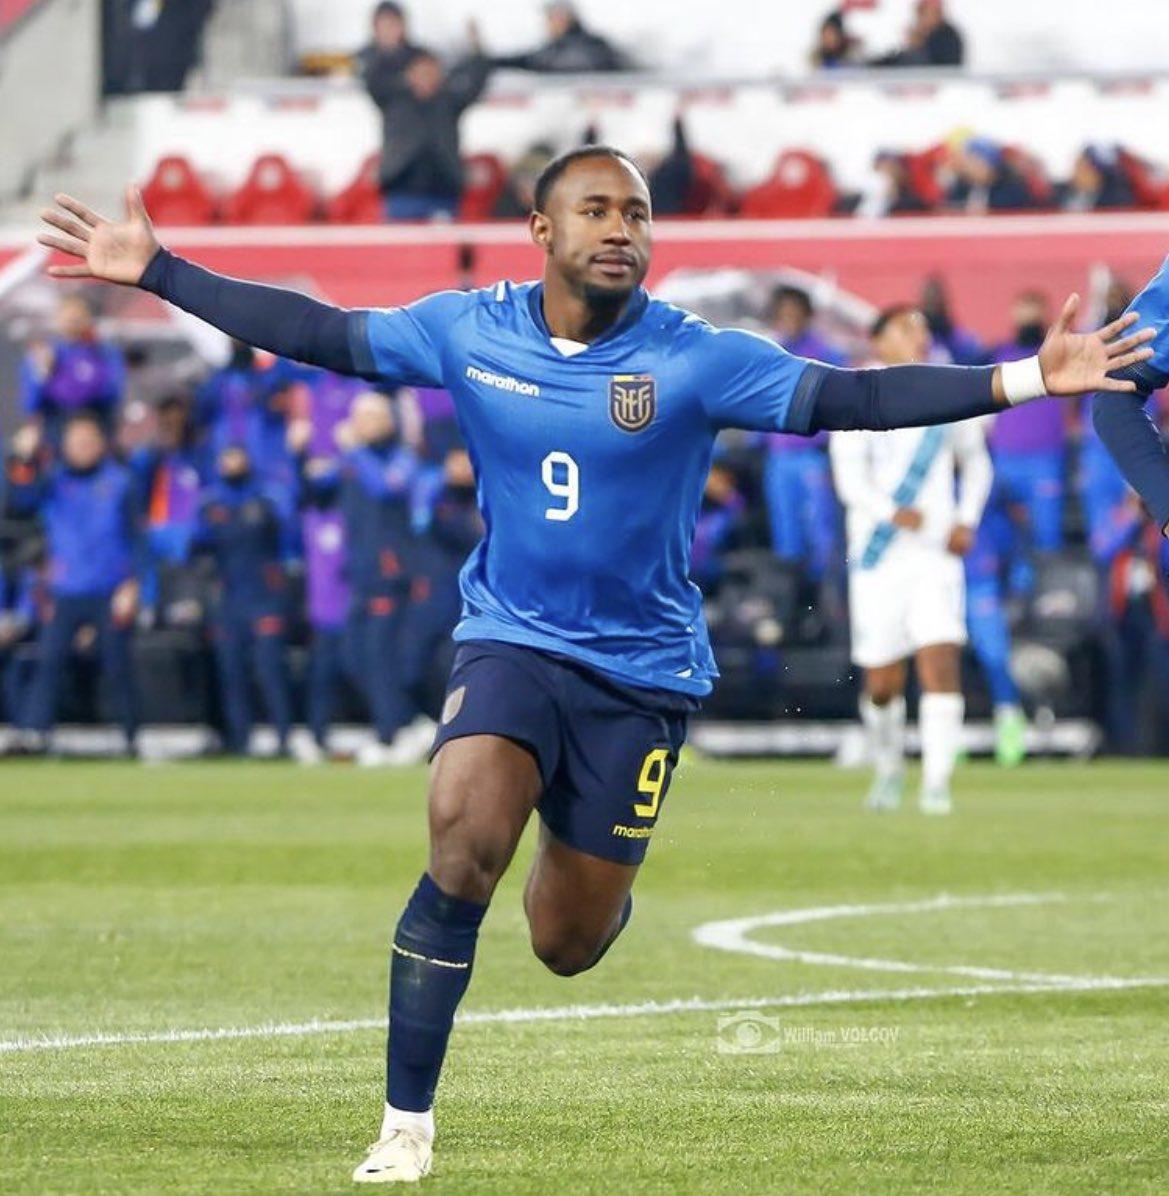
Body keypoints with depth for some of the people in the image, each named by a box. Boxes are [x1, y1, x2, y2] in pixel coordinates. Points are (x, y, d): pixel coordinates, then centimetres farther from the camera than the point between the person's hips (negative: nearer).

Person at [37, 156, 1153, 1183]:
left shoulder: (694, 359, -12)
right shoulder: (468, 332, -5)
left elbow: (846, 398, -18)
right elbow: (320, 334, 3)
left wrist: (1025, 378, -29)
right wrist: (157, 272, 1)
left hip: (641, 669, 0)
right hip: (509, 641, 0)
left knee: (565, 943, 5)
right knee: (465, 839, -27)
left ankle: (586, 874, 47)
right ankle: (405, 1125, -18)